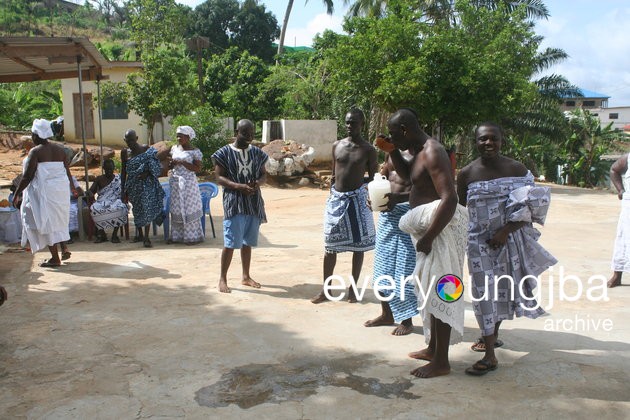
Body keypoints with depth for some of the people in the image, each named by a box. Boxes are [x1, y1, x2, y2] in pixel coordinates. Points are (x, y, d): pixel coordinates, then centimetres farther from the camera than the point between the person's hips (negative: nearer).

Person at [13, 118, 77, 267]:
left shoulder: (35, 152, -11)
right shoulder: (59, 150, 6)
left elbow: (27, 176, -14)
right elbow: (67, 171, 13)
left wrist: (16, 194, -6)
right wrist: (72, 187, 30)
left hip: (43, 191, -6)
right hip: (61, 189, 6)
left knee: (45, 221, 2)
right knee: (58, 218, 23)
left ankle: (55, 258, 3)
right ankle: (64, 248, 15)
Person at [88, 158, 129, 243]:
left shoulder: (118, 178, 8)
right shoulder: (99, 179, 11)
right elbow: (91, 191, 6)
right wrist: (91, 195, -18)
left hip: (115, 201, -2)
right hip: (102, 202, 2)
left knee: (120, 208, -39)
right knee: (94, 208, -33)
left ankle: (115, 234, -25)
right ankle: (101, 234, -16)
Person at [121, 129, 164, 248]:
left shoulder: (146, 149, -3)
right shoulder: (124, 152, 4)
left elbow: (155, 166, 1)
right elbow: (124, 171, 10)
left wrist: (147, 173, -18)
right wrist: (123, 188, 8)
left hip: (146, 183, -3)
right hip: (133, 185, 3)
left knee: (147, 207, -11)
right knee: (136, 209, 11)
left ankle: (146, 237, -9)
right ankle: (139, 234, 27)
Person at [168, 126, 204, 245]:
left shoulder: (195, 151, -7)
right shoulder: (174, 148, 10)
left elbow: (198, 168, -13)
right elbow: (170, 166, 18)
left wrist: (182, 162, -19)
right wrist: (172, 163, -6)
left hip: (188, 183, -6)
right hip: (175, 182, 6)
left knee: (189, 209, -2)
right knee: (176, 210, 9)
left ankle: (192, 236, 6)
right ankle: (176, 236, 18)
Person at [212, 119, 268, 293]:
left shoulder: (257, 153, 9)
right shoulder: (225, 153, -3)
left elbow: (264, 175, 13)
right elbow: (219, 178, -7)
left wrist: (257, 183, -10)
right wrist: (239, 186, -21)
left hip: (254, 203, 4)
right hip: (234, 203, -4)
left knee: (248, 242, 12)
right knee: (230, 243, -6)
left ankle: (246, 277, 24)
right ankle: (222, 279, 7)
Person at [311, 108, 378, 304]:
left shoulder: (368, 150, -4)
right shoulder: (337, 146, 7)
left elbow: (373, 179, -1)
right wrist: (331, 196, 13)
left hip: (357, 199, -3)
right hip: (336, 198, 3)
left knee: (358, 244, 5)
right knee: (330, 245, 6)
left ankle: (352, 288, 17)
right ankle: (325, 289, 16)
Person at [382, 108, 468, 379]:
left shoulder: (432, 153, -19)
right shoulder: (419, 151, 11)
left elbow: (450, 198, -27)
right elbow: (406, 174, 31)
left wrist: (427, 238, -25)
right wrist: (393, 152, 13)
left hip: (440, 229, -10)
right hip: (428, 228, 10)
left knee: (439, 294, -3)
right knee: (431, 292, 18)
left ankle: (441, 362, 7)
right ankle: (432, 348, 32)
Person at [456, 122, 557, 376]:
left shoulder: (516, 169, -4)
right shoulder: (467, 173, -3)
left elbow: (529, 210, -4)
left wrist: (506, 231, -17)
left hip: (509, 239, 1)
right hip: (479, 241, 0)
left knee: (503, 289, 13)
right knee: (484, 293, -2)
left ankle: (493, 334, 37)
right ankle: (490, 356, 4)